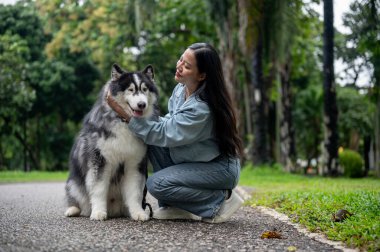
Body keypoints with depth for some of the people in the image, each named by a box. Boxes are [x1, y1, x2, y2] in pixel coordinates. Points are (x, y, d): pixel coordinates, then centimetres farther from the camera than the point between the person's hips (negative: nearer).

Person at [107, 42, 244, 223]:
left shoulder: (202, 109, -29)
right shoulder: (181, 89, -4)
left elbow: (164, 134, -24)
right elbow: (172, 122, 10)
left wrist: (126, 115, -22)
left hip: (219, 167, -8)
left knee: (156, 184, -20)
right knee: (152, 142, -8)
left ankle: (220, 200, -5)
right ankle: (174, 207, 0)